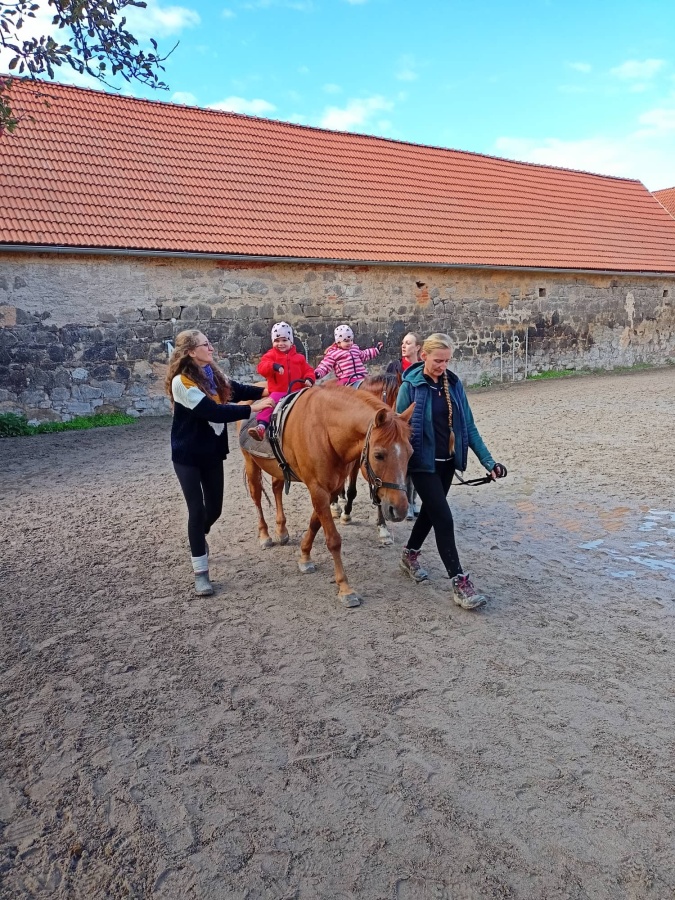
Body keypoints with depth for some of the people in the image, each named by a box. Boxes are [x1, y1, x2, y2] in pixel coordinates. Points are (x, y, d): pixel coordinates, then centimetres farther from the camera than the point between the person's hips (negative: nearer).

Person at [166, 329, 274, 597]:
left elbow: (234, 390, 12)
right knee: (197, 510, -4)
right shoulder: (182, 382, -21)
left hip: (212, 451, 7)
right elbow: (213, 412, -27)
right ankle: (200, 572, 9)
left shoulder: (211, 373, 1)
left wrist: (264, 392, -3)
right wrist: (251, 408, -26)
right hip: (187, 455, -7)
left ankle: (198, 537, 48)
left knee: (214, 508, 14)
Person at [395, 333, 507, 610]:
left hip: (447, 462, 6)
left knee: (430, 511, 20)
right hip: (423, 463, -6)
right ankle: (460, 583, 0)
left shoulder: (453, 384, 1)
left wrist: (488, 461, -1)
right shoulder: (411, 386, -13)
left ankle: (410, 555, 43)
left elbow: (468, 426, 4)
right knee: (444, 519, -8)